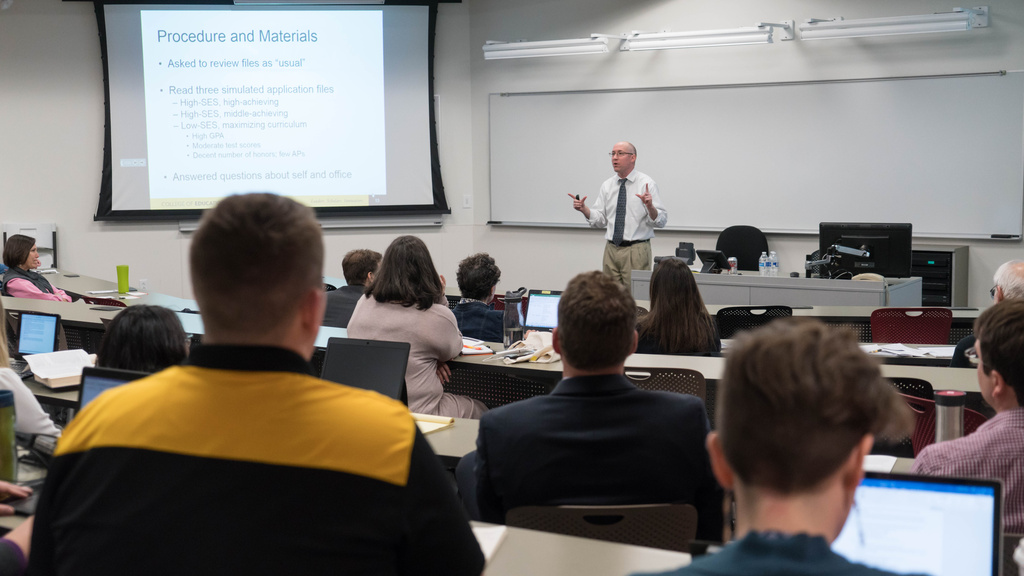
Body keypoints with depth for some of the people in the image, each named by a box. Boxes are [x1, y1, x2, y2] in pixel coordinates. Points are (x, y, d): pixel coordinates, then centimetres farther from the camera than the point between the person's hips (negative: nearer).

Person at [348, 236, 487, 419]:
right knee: (480, 410, 23)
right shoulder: (437, 316, -15)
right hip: (416, 415, -6)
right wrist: (440, 299, 10)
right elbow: (453, 350, 6)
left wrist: (429, 360, 4)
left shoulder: (364, 304, 2)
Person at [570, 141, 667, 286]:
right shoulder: (607, 186, 10)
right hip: (611, 250, 5)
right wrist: (584, 209, -8)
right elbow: (599, 220, 7)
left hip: (636, 252, -5)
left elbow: (661, 221, -10)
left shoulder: (646, 184, -4)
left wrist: (650, 206, -29)